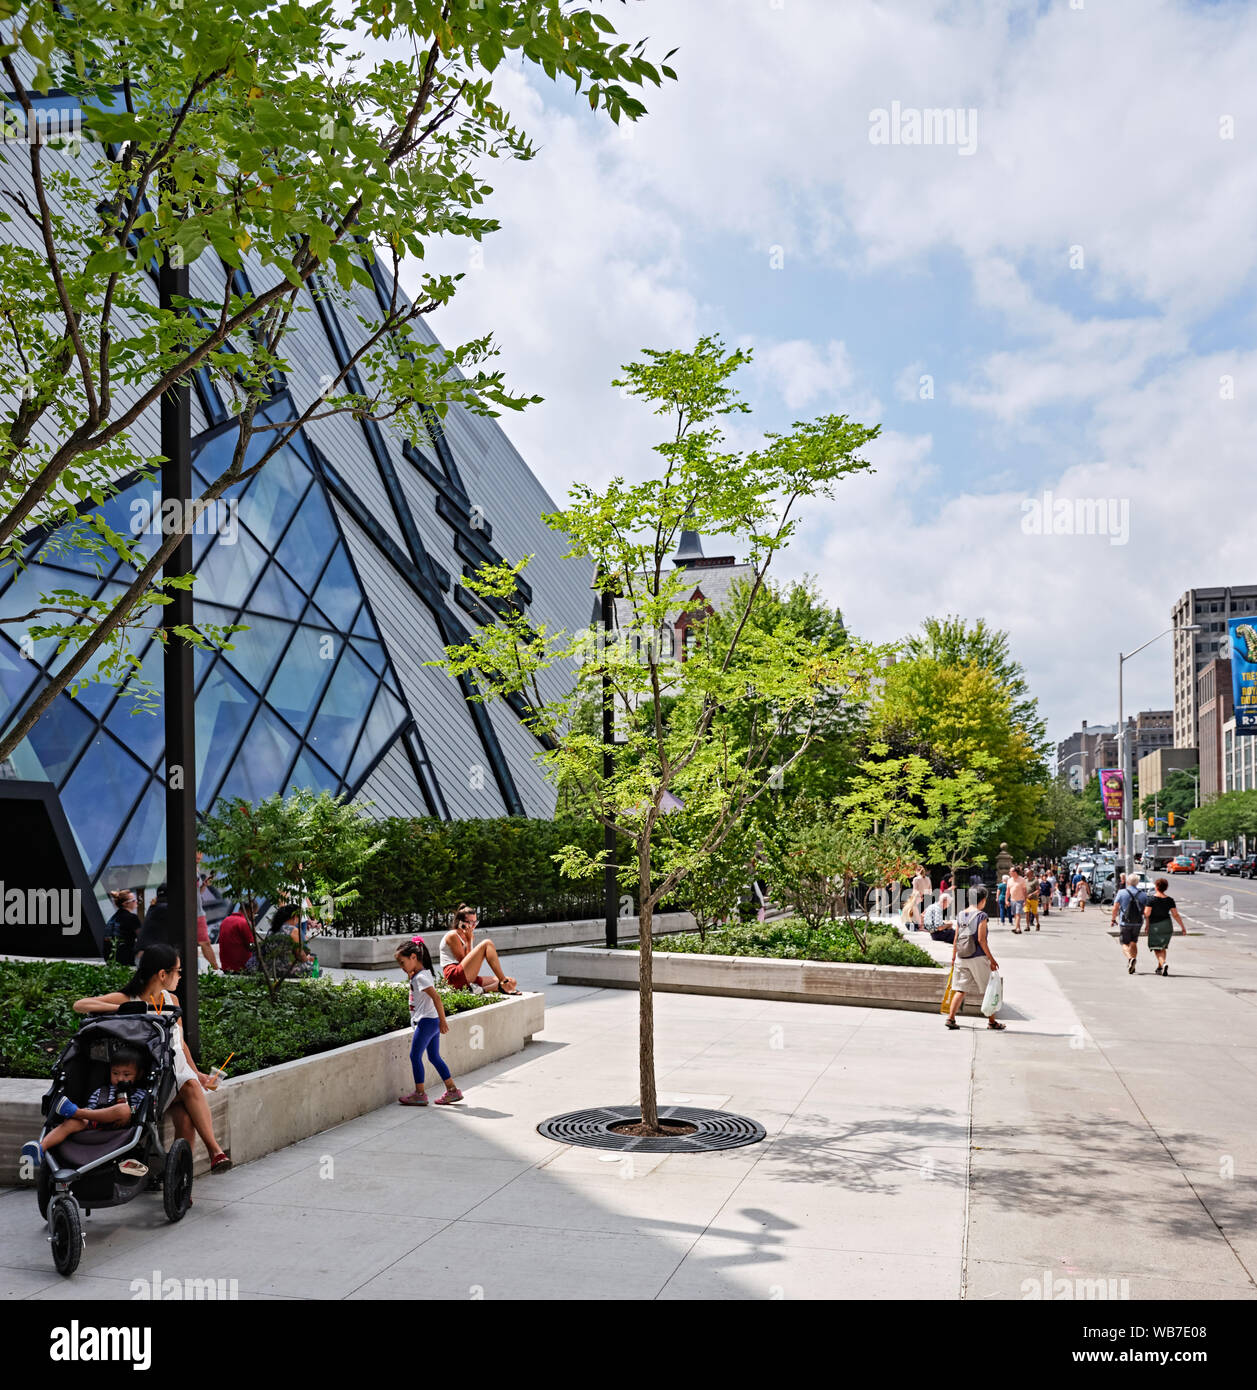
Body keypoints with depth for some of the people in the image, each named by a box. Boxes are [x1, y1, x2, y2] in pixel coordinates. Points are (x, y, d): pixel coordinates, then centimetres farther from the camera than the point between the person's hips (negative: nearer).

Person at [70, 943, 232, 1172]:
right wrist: (123, 1009, -23)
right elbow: (79, 1005, -14)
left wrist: (196, 1073, 13)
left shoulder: (171, 1000, 17)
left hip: (177, 1067, 4)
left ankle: (215, 1149, -36)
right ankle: (214, 1151, -31)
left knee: (191, 1085, -32)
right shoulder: (126, 999, -1)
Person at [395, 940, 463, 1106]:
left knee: (415, 1056, -2)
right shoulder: (418, 975, 13)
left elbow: (436, 997, -24)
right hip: (432, 1022, 10)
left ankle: (419, 1094, 3)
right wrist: (410, 975, 15)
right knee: (434, 1056, 12)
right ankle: (452, 1090, 14)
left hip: (426, 1021, -10)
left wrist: (442, 1021, -23)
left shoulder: (421, 977, -17)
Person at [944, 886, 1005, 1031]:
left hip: (961, 958, 5)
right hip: (978, 958, -5)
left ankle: (951, 1018, 2)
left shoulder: (961, 915, 6)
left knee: (960, 989, 9)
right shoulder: (981, 915, -11)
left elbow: (956, 939, 9)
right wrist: (991, 959, -11)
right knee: (989, 990, 9)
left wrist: (953, 957, 17)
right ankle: (992, 1022, 15)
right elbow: (981, 939, -16)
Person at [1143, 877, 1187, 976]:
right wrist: (1183, 927, 5)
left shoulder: (1152, 899, -11)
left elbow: (1147, 913, -16)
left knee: (1157, 949, -1)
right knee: (1162, 947, 18)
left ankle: (1164, 963, -26)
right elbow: (1175, 915, -2)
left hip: (1154, 926, -4)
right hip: (1167, 925, 4)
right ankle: (1159, 968, 21)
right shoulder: (1169, 900, -1)